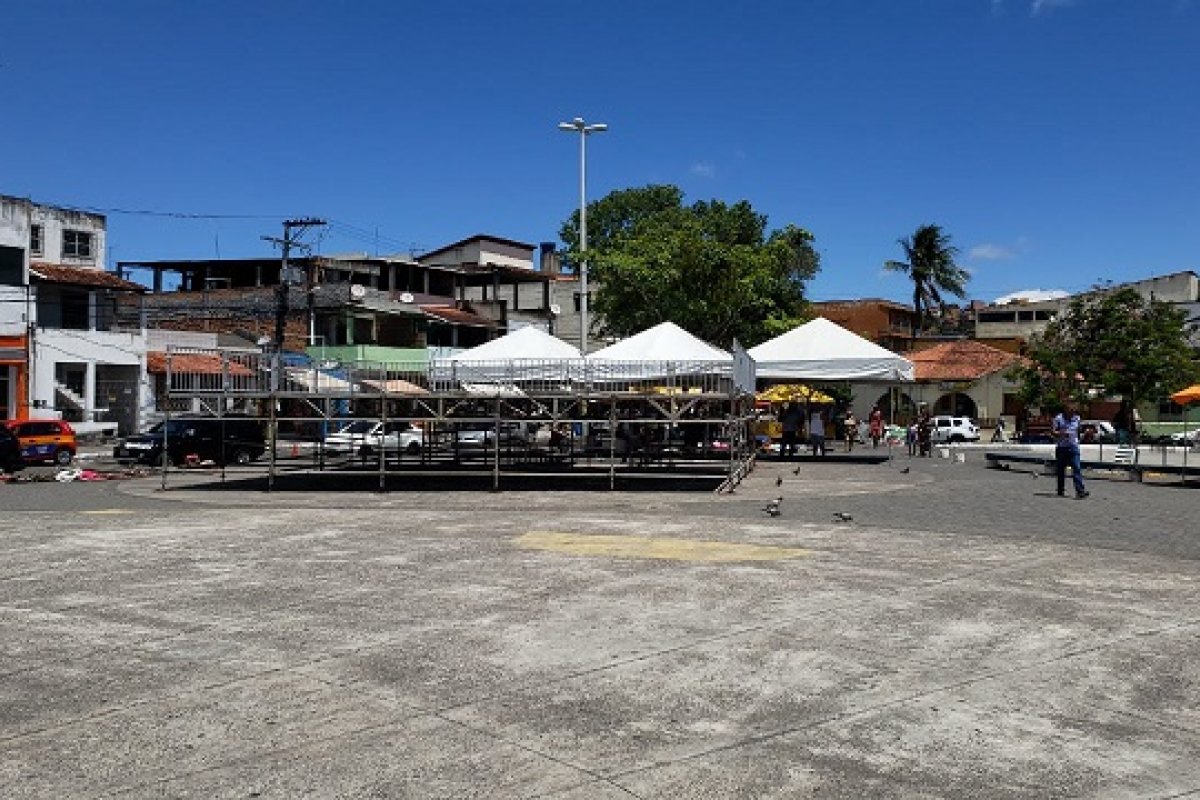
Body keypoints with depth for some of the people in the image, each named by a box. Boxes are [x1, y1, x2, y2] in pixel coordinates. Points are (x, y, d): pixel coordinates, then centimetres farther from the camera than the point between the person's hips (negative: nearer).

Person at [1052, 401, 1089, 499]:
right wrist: (1061, 433, -23)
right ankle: (1061, 491, 16)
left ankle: (1080, 490, -18)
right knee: (1061, 470, 6)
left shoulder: (1077, 418, 10)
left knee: (1077, 468, -10)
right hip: (1061, 447, -2)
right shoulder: (1058, 419, -2)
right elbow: (1052, 431, -6)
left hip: (1073, 447, 2)